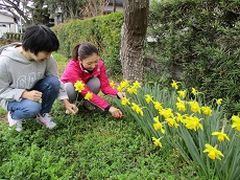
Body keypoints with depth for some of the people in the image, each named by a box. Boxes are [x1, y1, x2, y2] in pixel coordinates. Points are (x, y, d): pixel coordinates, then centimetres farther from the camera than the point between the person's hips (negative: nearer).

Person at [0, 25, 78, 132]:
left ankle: (43, 114, -1)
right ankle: (13, 115, 3)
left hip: (34, 91, 4)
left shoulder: (46, 58, -20)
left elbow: (56, 81, -10)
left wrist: (66, 102, -17)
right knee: (33, 107, -34)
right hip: (12, 99, -3)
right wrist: (25, 94, -34)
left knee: (53, 82, -25)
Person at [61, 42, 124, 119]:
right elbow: (87, 92, -42)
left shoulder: (99, 64, -25)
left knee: (96, 82, -30)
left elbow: (105, 85, -25)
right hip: (68, 88, -2)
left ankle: (87, 103, -5)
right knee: (70, 88, -38)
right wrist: (108, 107, -50)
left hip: (85, 86, 3)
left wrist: (117, 93, -47)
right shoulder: (72, 68, -38)